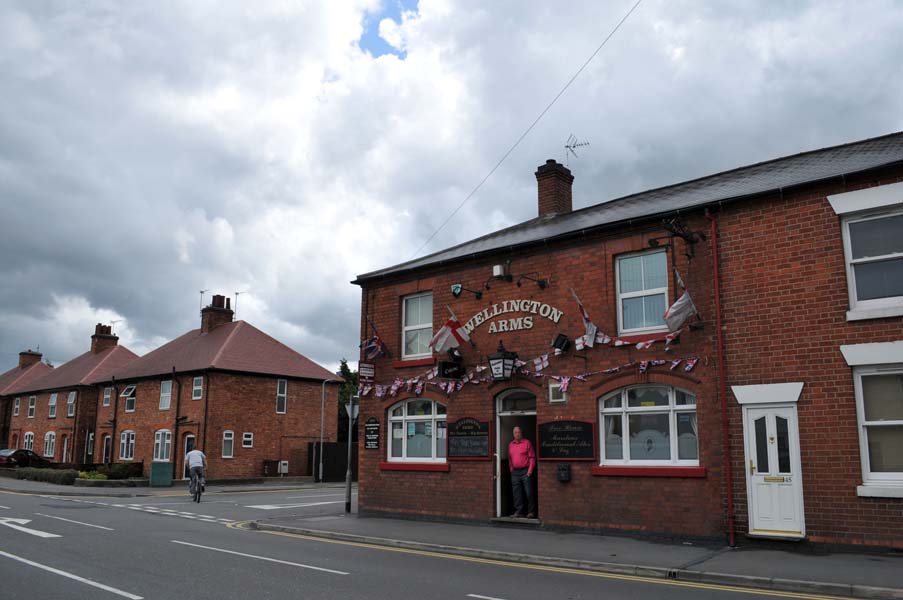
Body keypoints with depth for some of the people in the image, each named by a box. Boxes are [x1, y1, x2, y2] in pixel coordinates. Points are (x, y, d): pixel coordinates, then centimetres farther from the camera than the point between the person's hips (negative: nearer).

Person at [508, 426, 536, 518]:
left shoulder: (527, 443, 0)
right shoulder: (510, 445, 13)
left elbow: (532, 457, -3)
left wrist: (530, 470, -10)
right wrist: (511, 469, 9)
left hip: (525, 471, -4)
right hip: (515, 472, 5)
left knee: (529, 492, -4)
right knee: (517, 493, 5)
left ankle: (531, 512, 4)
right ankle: (519, 512, 10)